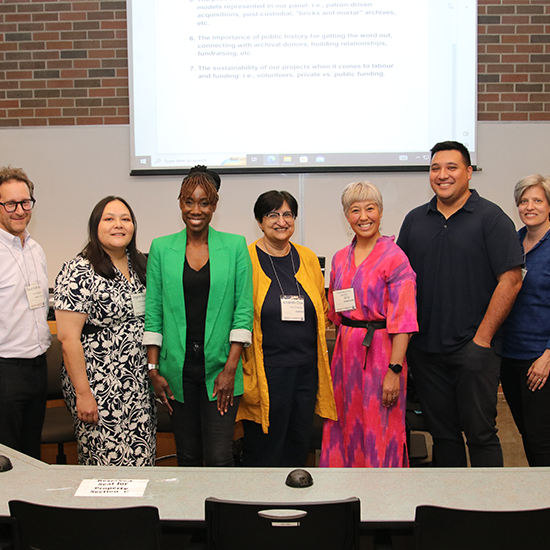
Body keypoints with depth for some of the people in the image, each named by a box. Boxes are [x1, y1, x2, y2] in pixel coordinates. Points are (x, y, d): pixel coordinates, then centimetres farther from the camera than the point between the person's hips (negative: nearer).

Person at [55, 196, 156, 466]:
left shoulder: (141, 264, 9)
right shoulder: (78, 272, -11)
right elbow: (68, 338, -15)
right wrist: (83, 393, -17)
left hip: (140, 383, 6)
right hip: (99, 385, -6)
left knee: (142, 456, 10)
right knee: (108, 460, 0)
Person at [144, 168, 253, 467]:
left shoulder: (235, 246, 1)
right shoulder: (161, 248, 4)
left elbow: (243, 310, -1)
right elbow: (152, 313, 5)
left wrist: (231, 367, -8)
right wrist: (153, 369, 0)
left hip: (219, 367, -1)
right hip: (177, 368, 2)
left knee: (219, 459, -4)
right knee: (187, 457, 10)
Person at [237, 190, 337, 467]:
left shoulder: (308, 258, 9)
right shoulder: (246, 260, -4)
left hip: (306, 368, 5)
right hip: (265, 369, -4)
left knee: (299, 443, 13)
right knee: (264, 447, 4)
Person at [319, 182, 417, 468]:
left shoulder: (394, 257, -9)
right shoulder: (340, 258, 10)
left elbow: (403, 320, -14)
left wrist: (395, 371, -18)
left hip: (380, 351, -6)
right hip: (346, 352, 6)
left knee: (378, 433, 3)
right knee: (346, 426, 12)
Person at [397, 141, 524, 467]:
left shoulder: (491, 218, -4)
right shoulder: (415, 220, 11)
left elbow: (511, 279, -9)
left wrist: (483, 337, -12)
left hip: (473, 347, -4)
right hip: (425, 348, 5)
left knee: (480, 432, 1)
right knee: (442, 432, 13)